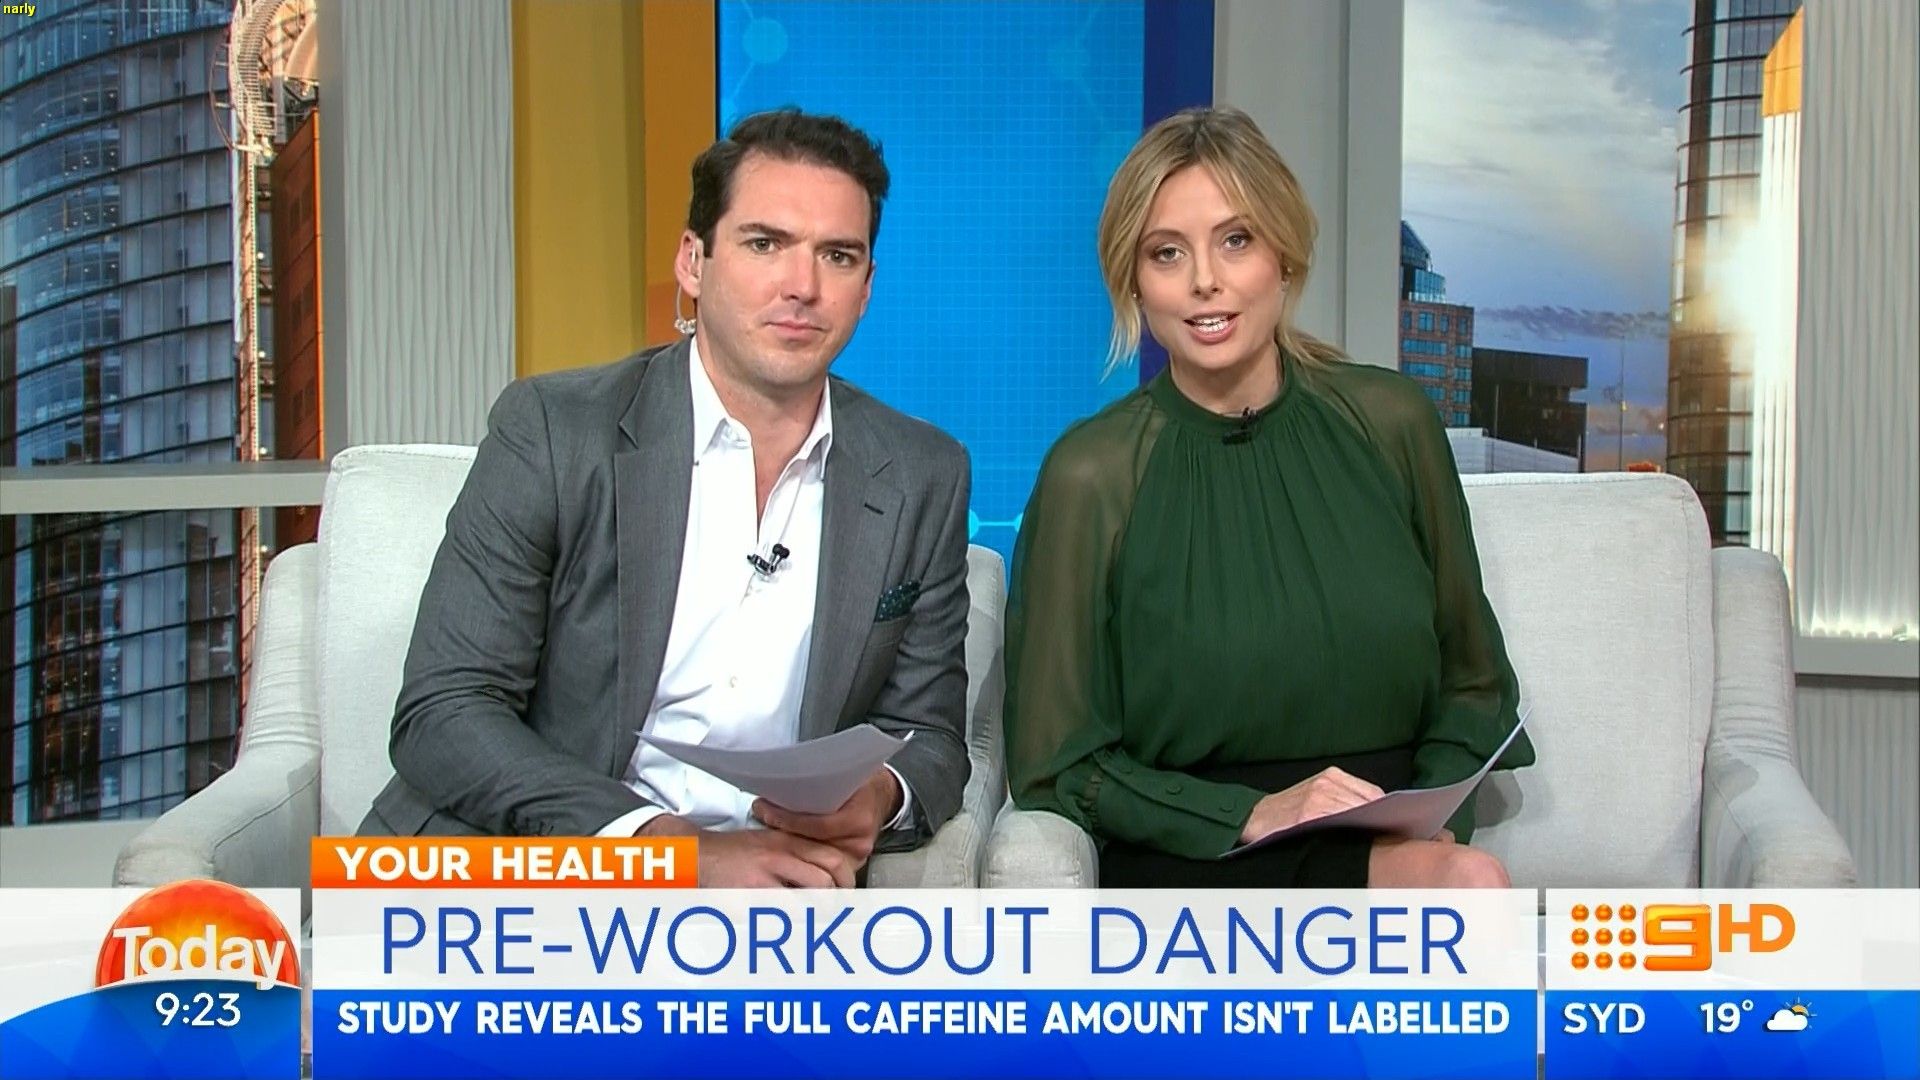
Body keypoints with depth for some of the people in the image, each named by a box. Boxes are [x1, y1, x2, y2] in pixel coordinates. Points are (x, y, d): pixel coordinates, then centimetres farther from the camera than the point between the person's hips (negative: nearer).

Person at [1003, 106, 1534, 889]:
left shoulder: (1389, 422, 5)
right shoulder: (1091, 473, -5)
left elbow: (1469, 680, 14)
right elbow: (1057, 762, 0)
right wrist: (1252, 816, -12)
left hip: (1391, 855, 4)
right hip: (1190, 865, -4)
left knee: (1472, 880, -31)